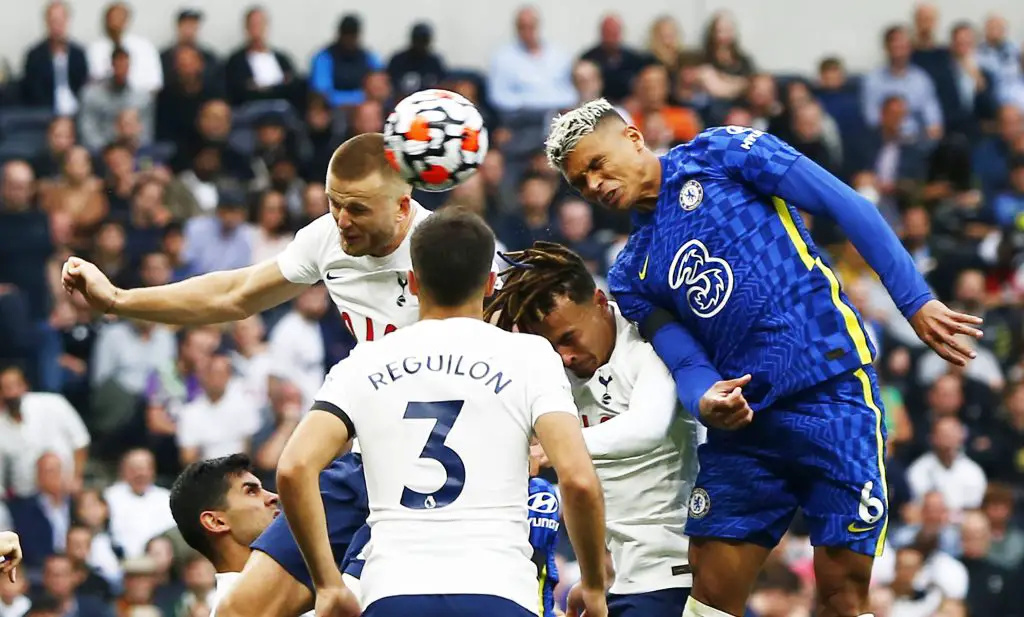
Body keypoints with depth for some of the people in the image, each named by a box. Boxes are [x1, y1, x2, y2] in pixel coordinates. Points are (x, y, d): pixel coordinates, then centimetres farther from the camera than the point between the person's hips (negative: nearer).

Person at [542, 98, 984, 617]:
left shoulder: (721, 154, 3)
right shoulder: (631, 277, 17)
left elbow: (844, 206, -1)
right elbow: (686, 361, 6)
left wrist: (916, 301, -9)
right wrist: (704, 402, -19)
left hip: (834, 387, -5)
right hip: (743, 418, 6)